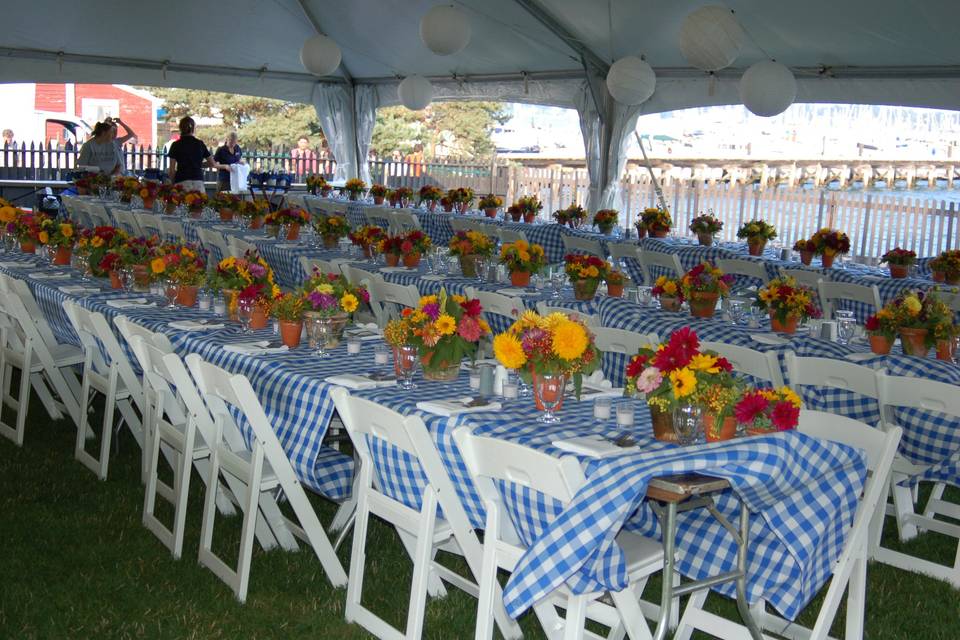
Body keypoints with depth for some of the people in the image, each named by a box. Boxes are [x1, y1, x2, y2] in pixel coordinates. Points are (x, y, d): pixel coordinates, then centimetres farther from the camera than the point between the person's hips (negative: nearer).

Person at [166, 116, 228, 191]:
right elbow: (213, 164, 16)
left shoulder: (176, 145, 4)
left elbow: (172, 169, 3)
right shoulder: (200, 144, 8)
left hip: (181, 182, -2)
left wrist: (172, 183, 14)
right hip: (198, 182, 2)